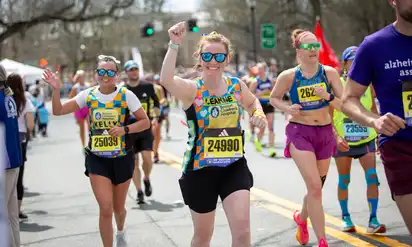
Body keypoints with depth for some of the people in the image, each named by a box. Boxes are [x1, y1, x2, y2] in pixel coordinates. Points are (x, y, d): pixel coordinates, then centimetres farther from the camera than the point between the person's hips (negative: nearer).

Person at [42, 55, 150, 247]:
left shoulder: (126, 95, -10)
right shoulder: (88, 95, -4)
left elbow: (145, 122, -6)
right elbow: (58, 111, -4)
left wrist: (125, 129, -21)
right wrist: (56, 89, -18)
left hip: (122, 158, 0)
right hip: (97, 159, 0)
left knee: (118, 207, 16)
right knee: (105, 208, -13)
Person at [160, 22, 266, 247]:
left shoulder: (237, 85, 1)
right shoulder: (191, 89, -11)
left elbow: (252, 102, 23)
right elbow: (166, 80, -34)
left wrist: (258, 114, 1)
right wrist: (174, 45, -40)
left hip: (234, 167, 2)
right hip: (201, 170, -2)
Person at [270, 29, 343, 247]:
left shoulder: (329, 73, -5)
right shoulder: (288, 76, -9)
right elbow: (273, 98, 7)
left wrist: (327, 95, -23)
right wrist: (287, 109, -12)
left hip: (325, 133, 3)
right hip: (299, 132, -3)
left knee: (316, 188, 16)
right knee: (314, 186, -16)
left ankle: (301, 218, 48)